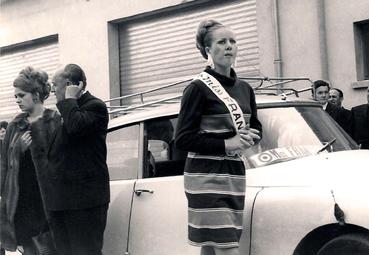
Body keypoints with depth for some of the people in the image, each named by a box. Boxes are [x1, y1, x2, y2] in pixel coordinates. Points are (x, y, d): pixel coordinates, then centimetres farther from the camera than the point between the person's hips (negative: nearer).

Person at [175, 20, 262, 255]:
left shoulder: (244, 89, 12)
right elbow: (183, 139, -10)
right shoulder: (199, 88, -8)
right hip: (206, 177, -6)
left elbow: (256, 128, 22)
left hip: (235, 174, 6)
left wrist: (249, 138, -1)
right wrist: (225, 144, -17)